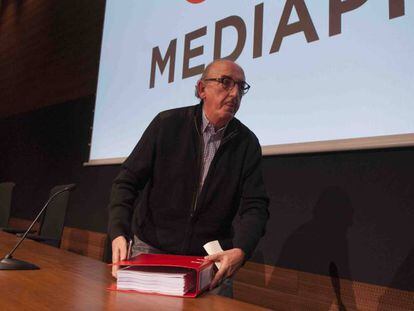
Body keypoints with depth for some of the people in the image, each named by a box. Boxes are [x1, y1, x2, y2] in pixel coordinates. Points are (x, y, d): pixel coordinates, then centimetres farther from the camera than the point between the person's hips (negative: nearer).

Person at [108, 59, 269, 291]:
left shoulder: (248, 143, -4)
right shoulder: (167, 124, -7)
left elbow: (255, 205, -9)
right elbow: (127, 181, -7)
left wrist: (240, 251, -29)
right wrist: (118, 233, -23)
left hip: (209, 258, 1)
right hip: (151, 248, 0)